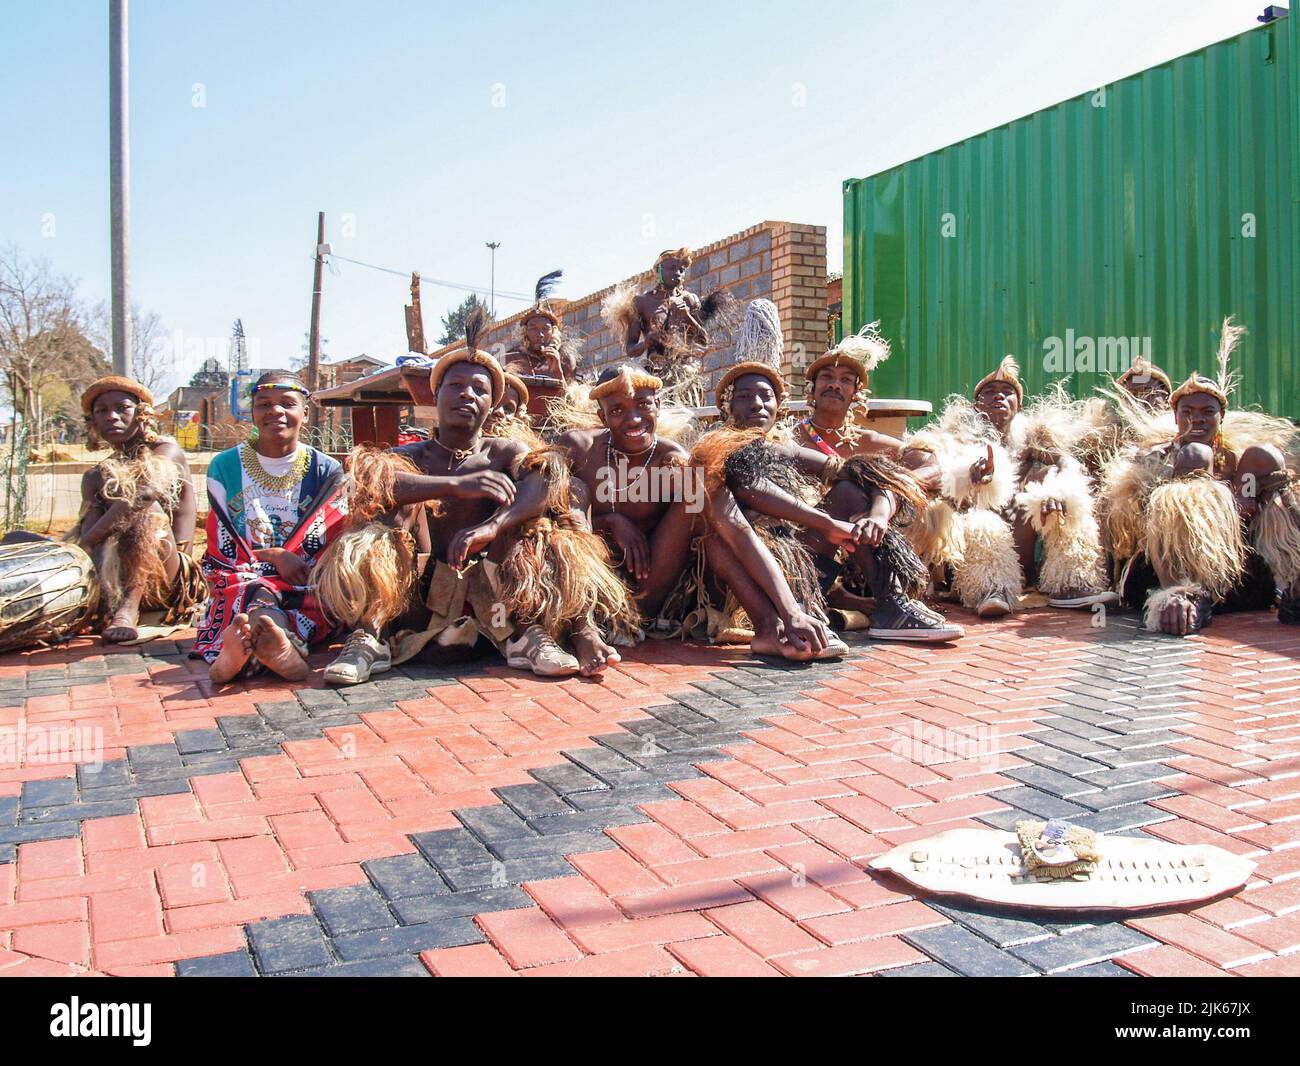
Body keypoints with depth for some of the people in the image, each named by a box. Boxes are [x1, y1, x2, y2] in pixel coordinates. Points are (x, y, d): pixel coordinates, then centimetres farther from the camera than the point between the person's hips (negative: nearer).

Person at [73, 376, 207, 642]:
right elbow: (90, 527, -2)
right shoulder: (95, 477, 19)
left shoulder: (166, 451, 5)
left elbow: (145, 493, -18)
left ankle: (127, 609, -42)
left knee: (146, 509, -30)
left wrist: (83, 544, -21)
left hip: (169, 581, -4)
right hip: (115, 580, 5)